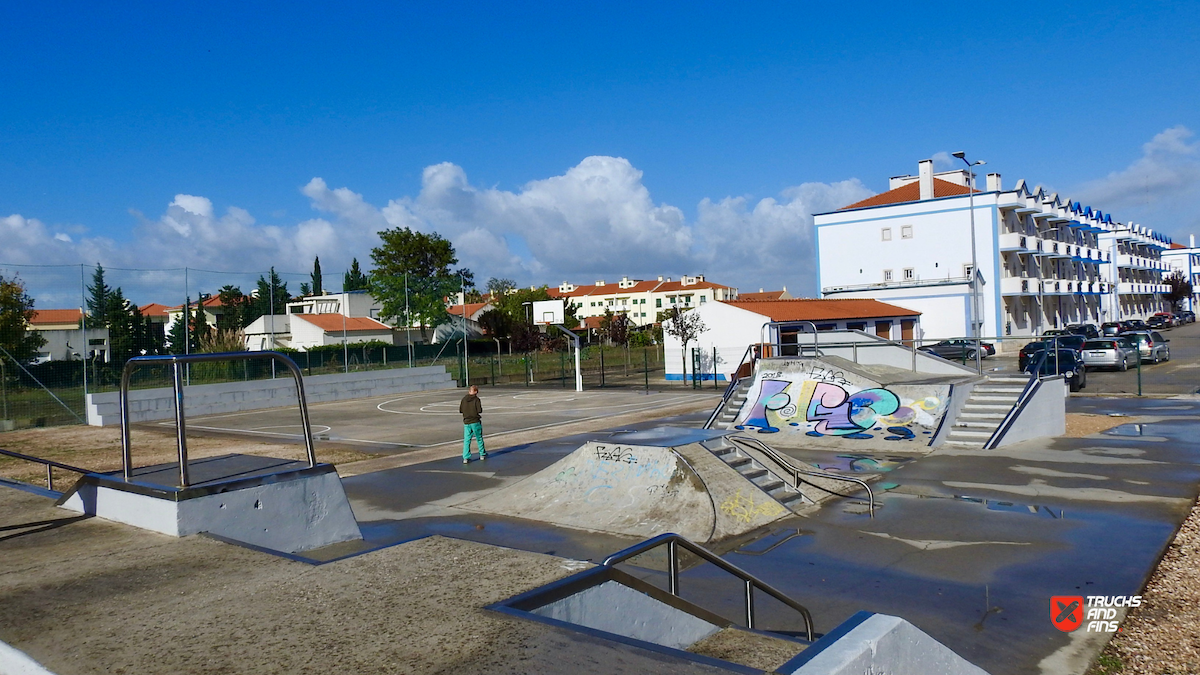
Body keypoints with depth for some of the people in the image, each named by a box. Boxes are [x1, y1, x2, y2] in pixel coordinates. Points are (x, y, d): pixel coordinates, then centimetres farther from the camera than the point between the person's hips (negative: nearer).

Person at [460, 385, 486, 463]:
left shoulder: (464, 399, 3)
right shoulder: (476, 399, -9)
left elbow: (460, 410, 6)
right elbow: (479, 410, -15)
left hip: (466, 422, 3)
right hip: (475, 422, -3)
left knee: (466, 440, 4)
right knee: (479, 438, 12)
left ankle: (466, 457, -3)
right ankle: (482, 454, 23)